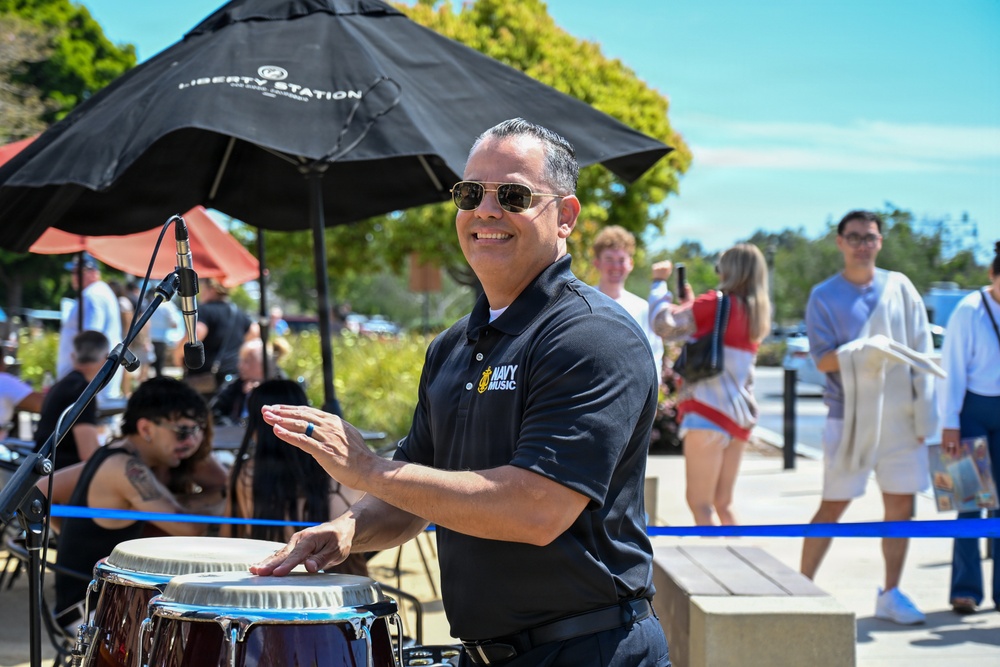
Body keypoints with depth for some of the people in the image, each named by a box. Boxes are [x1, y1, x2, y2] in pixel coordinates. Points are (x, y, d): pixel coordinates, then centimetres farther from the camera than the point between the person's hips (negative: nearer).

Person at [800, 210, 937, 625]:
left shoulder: (899, 287, 7)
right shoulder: (824, 296, 0)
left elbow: (921, 349, 7)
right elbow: (823, 359, -8)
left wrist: (924, 412, 1)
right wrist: (863, 350, -25)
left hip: (899, 415, 3)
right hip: (850, 416, -3)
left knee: (901, 505, 6)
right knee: (833, 506, -1)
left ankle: (890, 595, 17)